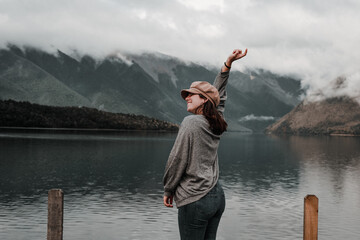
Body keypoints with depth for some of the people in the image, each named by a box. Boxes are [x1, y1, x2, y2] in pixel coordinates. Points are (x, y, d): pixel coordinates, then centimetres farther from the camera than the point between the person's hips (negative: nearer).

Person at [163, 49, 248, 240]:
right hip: (217, 197, 8)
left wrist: (168, 191, 1)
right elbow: (218, 95, 23)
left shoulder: (191, 123, -13)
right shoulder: (215, 124, 7)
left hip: (195, 201, -8)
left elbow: (177, 161, -11)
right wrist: (228, 64, 24)